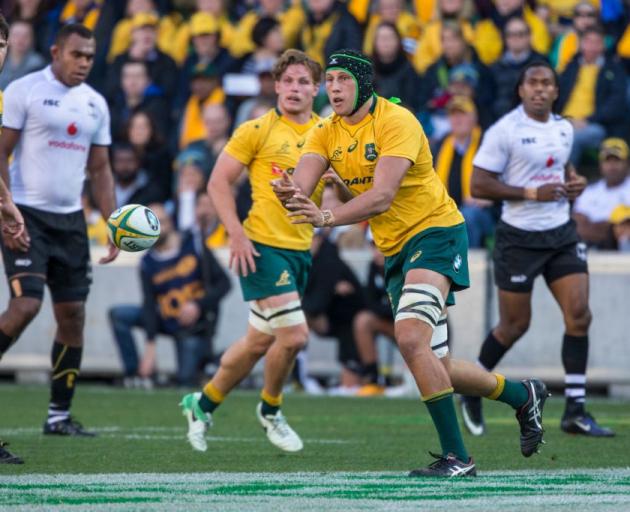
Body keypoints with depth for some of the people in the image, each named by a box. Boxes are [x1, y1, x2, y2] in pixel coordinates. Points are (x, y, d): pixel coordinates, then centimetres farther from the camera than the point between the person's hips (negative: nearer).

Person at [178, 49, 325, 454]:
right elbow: (218, 181, -5)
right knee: (293, 334, -14)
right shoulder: (258, 130, -5)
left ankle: (203, 404, 30)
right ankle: (270, 410, 10)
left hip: (301, 250, 6)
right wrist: (237, 234, -14)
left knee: (259, 342, 12)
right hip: (263, 247, -6)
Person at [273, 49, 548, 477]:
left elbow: (381, 197, -30)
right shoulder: (326, 134, 3)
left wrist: (327, 218, -44)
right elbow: (301, 187, -13)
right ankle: (523, 396, 34)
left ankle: (456, 457, -22)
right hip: (396, 249, 8)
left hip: (436, 234, -8)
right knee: (435, 367, 9)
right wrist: (290, 193, -38)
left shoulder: (396, 122, -18)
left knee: (411, 338, -27)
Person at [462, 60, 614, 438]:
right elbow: (479, 186, -14)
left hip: (561, 233, 6)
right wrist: (532, 193, -20)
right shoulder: (505, 130, -12)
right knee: (515, 325, 2)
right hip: (520, 237, -5)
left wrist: (574, 182, 5)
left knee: (579, 315, -7)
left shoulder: (564, 129, 8)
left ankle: (576, 411, -3)